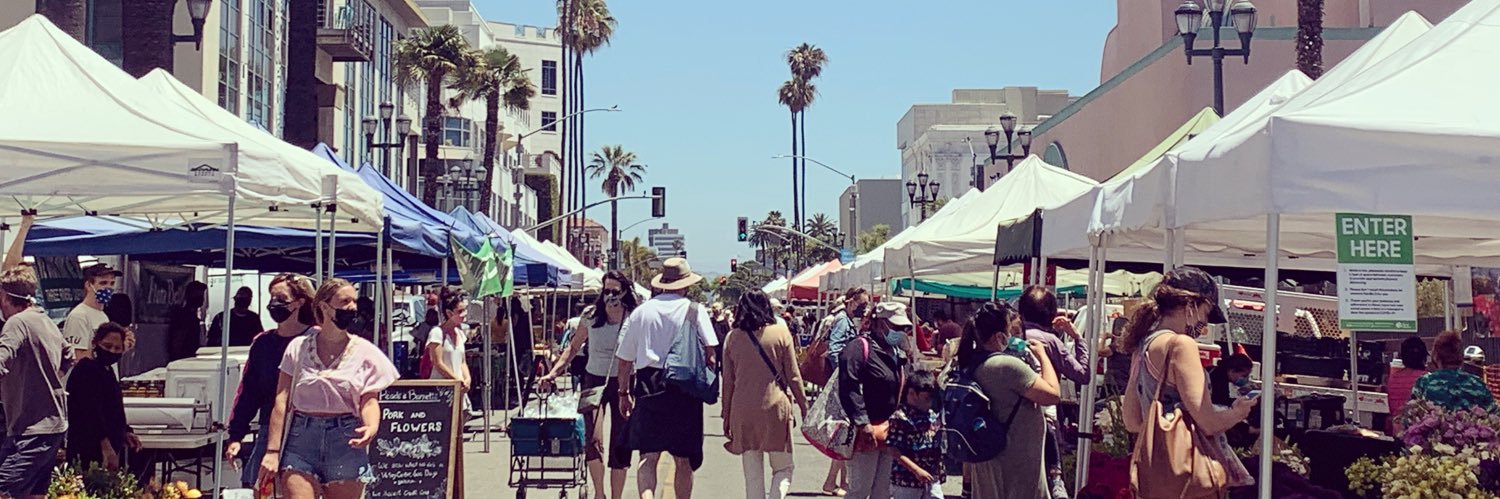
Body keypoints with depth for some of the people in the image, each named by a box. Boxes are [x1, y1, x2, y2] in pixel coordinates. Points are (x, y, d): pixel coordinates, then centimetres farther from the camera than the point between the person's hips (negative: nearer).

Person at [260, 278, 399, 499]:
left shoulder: (365, 352, 4)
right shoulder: (299, 347, 5)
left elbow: (369, 400, 0)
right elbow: (282, 402, 4)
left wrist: (372, 427, -23)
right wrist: (272, 451, -2)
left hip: (345, 439, 0)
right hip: (301, 437, 0)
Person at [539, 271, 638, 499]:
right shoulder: (591, 318, -2)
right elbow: (573, 347, 10)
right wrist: (554, 372, 1)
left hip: (622, 383, 0)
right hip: (594, 380, 1)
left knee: (620, 445, 4)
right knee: (593, 439, -15)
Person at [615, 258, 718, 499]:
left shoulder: (640, 312, 8)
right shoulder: (694, 311, 0)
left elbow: (625, 359, 10)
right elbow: (711, 350, -9)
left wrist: (623, 392, 19)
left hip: (647, 387, 1)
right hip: (685, 389, -1)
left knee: (648, 456, -1)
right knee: (684, 460, 11)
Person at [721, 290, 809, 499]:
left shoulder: (733, 337, 4)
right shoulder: (781, 333, -1)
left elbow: (728, 381, 7)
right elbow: (793, 377, 1)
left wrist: (726, 415, 14)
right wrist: (804, 407, 12)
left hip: (742, 411, 2)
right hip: (775, 408, -2)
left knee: (753, 476, 9)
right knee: (783, 468, 9)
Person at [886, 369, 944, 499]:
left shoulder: (933, 417, 7)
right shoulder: (900, 418, -15)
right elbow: (894, 450, -17)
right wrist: (917, 470, -21)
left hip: (932, 479, 6)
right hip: (906, 480, -6)